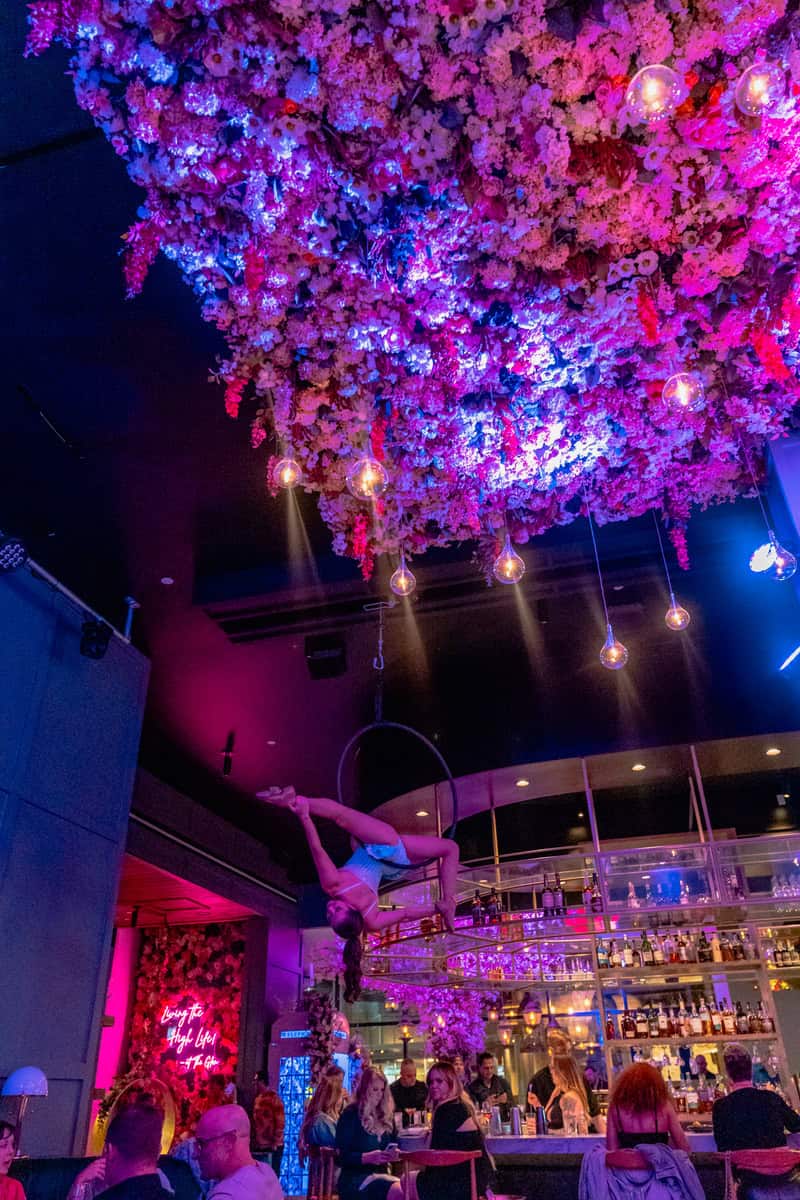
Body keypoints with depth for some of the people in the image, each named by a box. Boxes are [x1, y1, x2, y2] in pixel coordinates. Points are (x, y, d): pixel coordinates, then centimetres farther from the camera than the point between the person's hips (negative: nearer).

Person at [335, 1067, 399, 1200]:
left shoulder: (385, 1115, 15)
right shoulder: (350, 1115, -3)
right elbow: (341, 1157, -8)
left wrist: (393, 1154, 2)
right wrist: (368, 1157, -21)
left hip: (380, 1175, 6)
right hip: (354, 1179, -6)